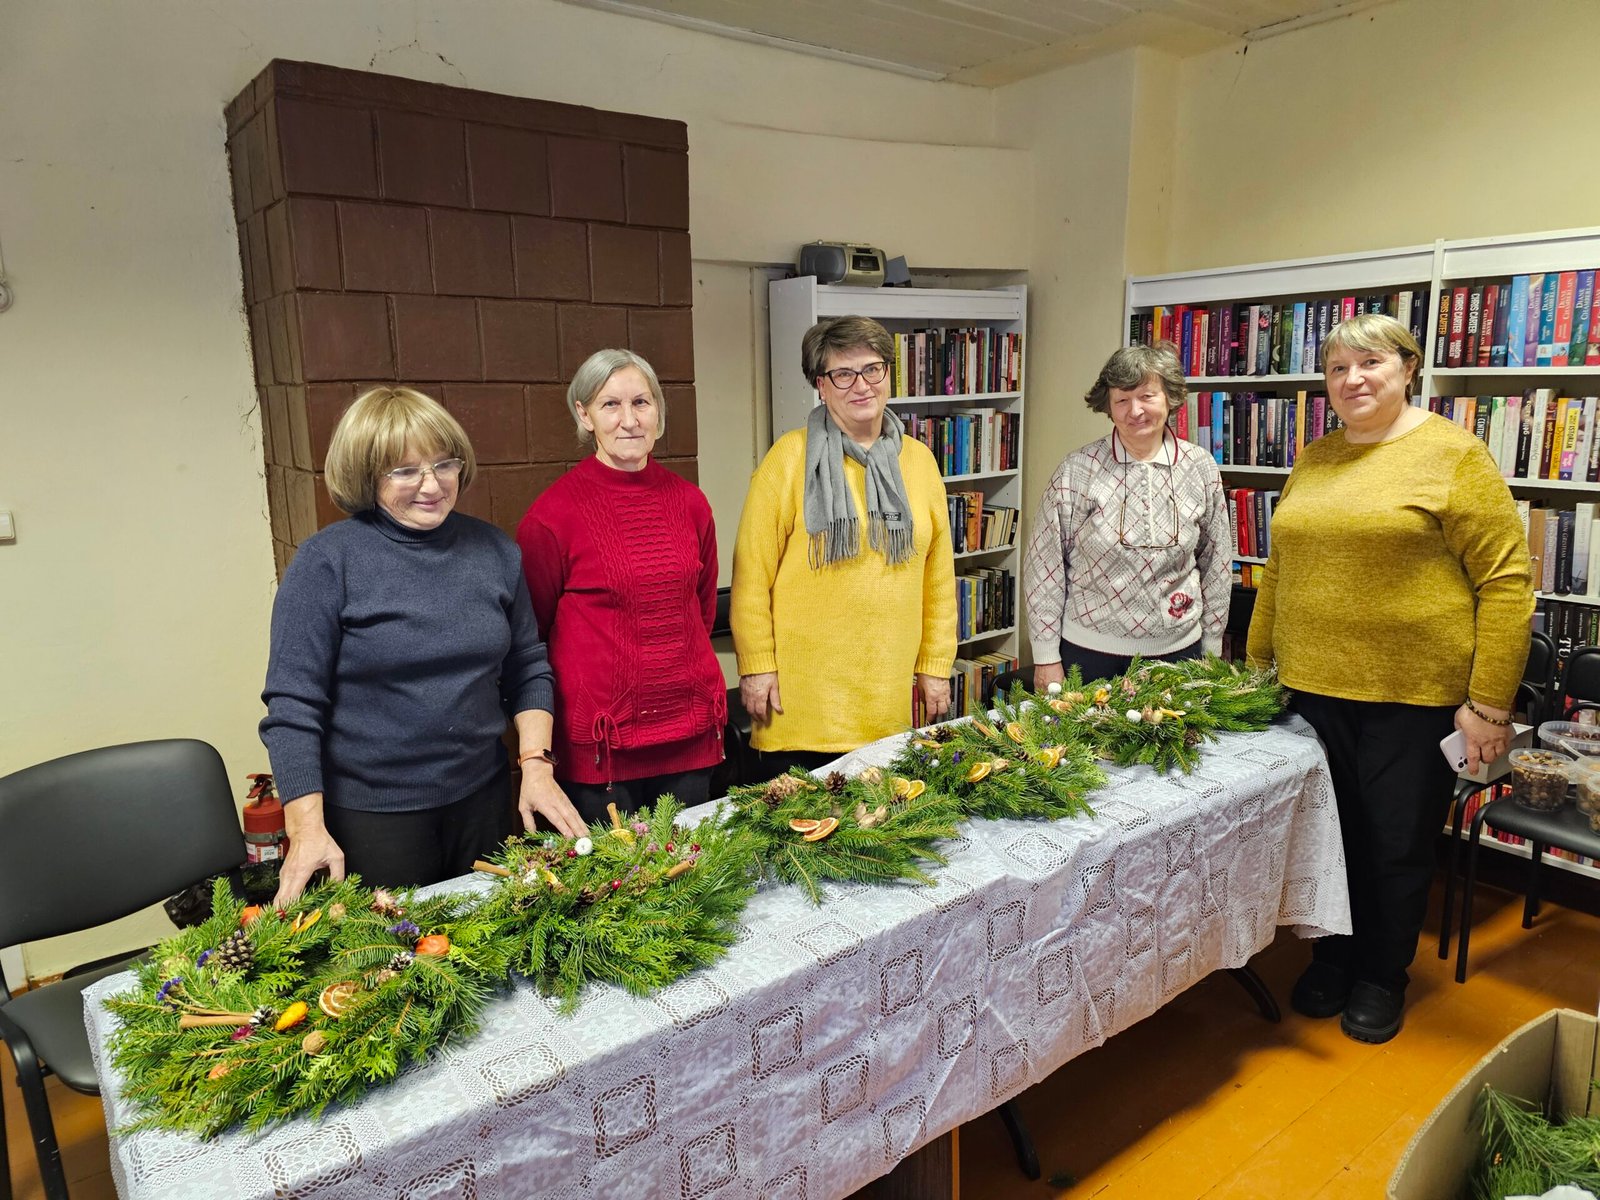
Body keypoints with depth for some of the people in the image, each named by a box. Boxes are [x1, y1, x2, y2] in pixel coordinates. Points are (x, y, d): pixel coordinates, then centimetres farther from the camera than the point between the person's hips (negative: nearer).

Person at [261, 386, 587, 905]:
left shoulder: (495, 550, 1)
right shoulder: (326, 560, -11)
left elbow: (528, 667, 7)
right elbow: (293, 703, -11)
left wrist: (536, 765, -3)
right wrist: (308, 829, -16)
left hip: (484, 800, 4)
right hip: (371, 817, -4)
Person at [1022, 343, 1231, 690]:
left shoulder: (1200, 468, 0)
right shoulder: (1077, 470, -9)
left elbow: (1216, 563, 8)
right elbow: (1044, 567, -7)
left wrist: (1212, 648, 9)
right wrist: (1046, 658, -6)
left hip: (1177, 649, 2)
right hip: (1088, 652, -2)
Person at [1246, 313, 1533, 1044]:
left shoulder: (1454, 455, -7)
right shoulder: (1313, 460, 9)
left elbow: (1507, 580, -10)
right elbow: (1279, 569, 15)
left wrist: (1489, 704, -14)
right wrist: (1255, 664, 15)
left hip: (1415, 693, -4)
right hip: (1315, 685, 4)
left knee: (1398, 843, 10)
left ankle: (1383, 977, 31)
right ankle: (1333, 958, 36)